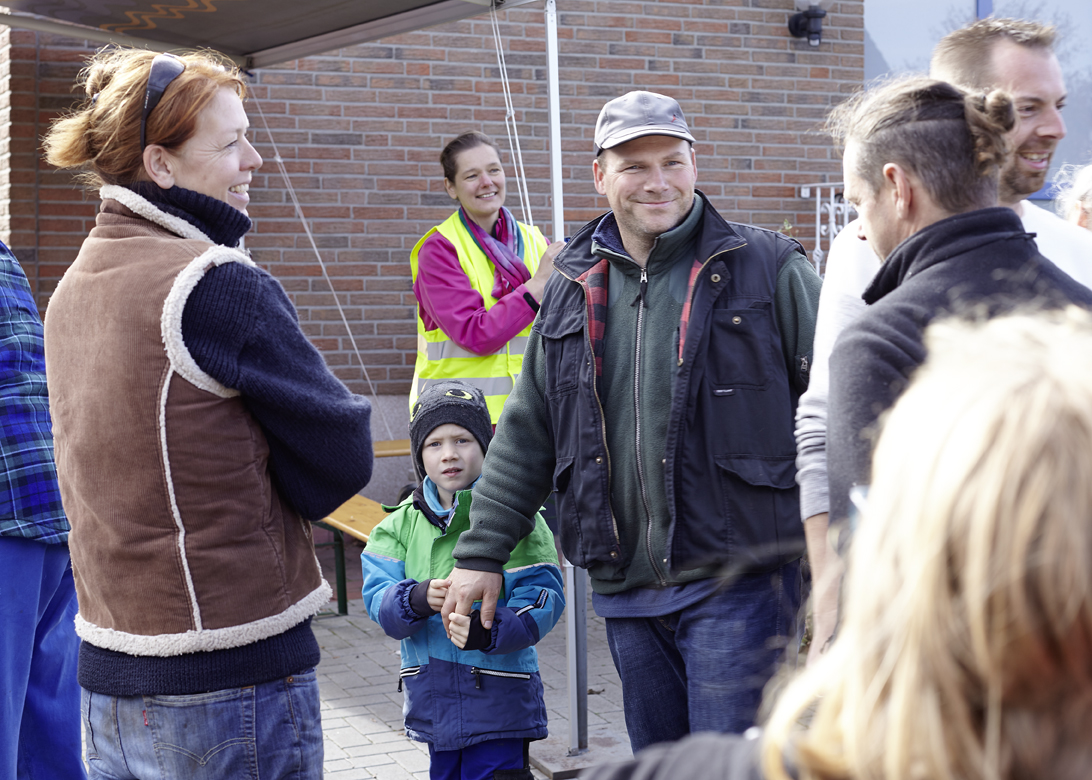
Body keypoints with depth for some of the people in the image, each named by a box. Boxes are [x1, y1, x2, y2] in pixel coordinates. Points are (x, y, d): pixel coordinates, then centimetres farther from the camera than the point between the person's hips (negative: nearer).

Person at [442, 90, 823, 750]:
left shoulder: (767, 269, -2)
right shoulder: (573, 291, 12)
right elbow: (527, 434, 18)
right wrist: (482, 552, 15)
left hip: (737, 581, -5)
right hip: (626, 591, 5)